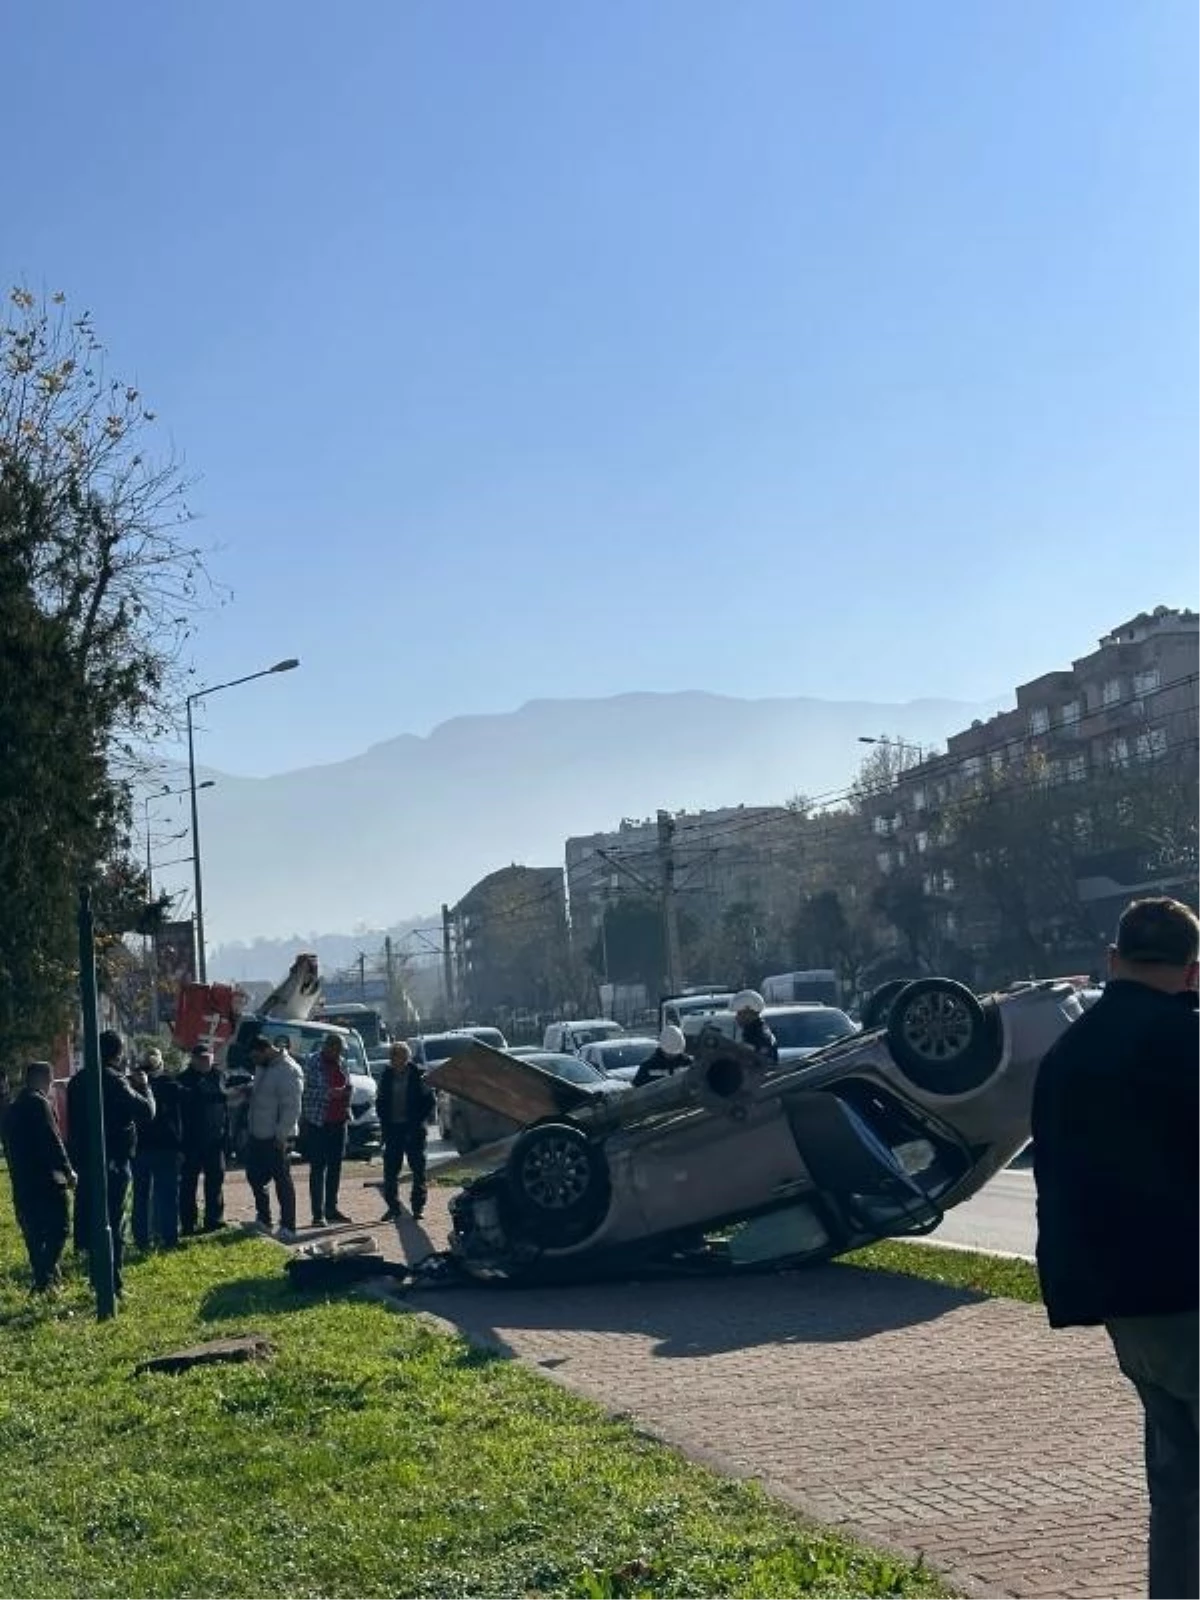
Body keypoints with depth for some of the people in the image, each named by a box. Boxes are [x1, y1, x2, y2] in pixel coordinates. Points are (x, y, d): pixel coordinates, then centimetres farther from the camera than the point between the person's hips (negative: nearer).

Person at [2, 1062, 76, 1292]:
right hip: (46, 1178, -8)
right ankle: (46, 1276, -12)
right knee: (58, 1228, -4)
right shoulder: (40, 1103, -11)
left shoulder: (12, 1108, 16)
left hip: (21, 1180, 8)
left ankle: (41, 1277, 14)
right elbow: (53, 1141, -16)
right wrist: (68, 1170, -9)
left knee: (34, 1232, 12)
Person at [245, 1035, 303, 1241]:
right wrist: (248, 1089, 6)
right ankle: (263, 1220, 31)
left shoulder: (288, 1071, -19)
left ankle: (288, 1228, 2)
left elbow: (291, 1107, -21)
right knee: (255, 1177, 16)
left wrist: (281, 1135, -22)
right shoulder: (262, 1066, 10)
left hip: (275, 1137, -9)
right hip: (256, 1134, 9)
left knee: (282, 1180, -3)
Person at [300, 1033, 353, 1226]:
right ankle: (318, 1214, -3)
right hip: (318, 1123, -7)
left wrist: (347, 1111, 9)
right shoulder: (313, 1063, -8)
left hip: (338, 1123, 7)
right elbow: (307, 1091, -14)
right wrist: (330, 1093, -23)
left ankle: (331, 1208, 21)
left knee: (335, 1167, 11)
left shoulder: (340, 1064, 12)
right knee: (318, 1168, -4)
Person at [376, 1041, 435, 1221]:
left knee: (418, 1168, 2)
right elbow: (380, 1102, 13)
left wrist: (418, 1122, -11)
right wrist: (385, 1123, 0)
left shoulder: (418, 1075, -5)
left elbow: (429, 1102, -2)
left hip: (413, 1130, -3)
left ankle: (418, 1206, 10)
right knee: (391, 1169, 3)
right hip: (393, 1128, 3)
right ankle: (393, 1206, 12)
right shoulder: (386, 1075, 6)